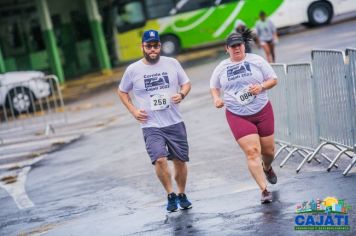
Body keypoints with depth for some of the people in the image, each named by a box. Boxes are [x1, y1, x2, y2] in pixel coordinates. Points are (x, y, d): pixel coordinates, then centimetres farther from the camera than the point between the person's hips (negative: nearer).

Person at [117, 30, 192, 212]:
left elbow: (186, 83, 13)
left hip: (175, 123, 2)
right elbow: (122, 91, 14)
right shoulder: (133, 70, -1)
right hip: (151, 126, -2)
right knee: (160, 160, -21)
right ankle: (171, 195, -1)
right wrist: (133, 110, 0)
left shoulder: (172, 63, 1)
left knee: (180, 161, 7)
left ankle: (182, 195, 30)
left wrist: (181, 94, -9)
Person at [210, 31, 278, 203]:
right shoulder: (222, 68, 5)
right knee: (252, 152, -13)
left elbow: (273, 79, 3)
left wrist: (262, 86, -16)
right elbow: (214, 86, 19)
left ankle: (267, 168, 48)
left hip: (262, 111, 1)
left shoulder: (256, 60, 0)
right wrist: (216, 98, -1)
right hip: (237, 116, -1)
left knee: (268, 150, 10)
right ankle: (264, 190, -11)